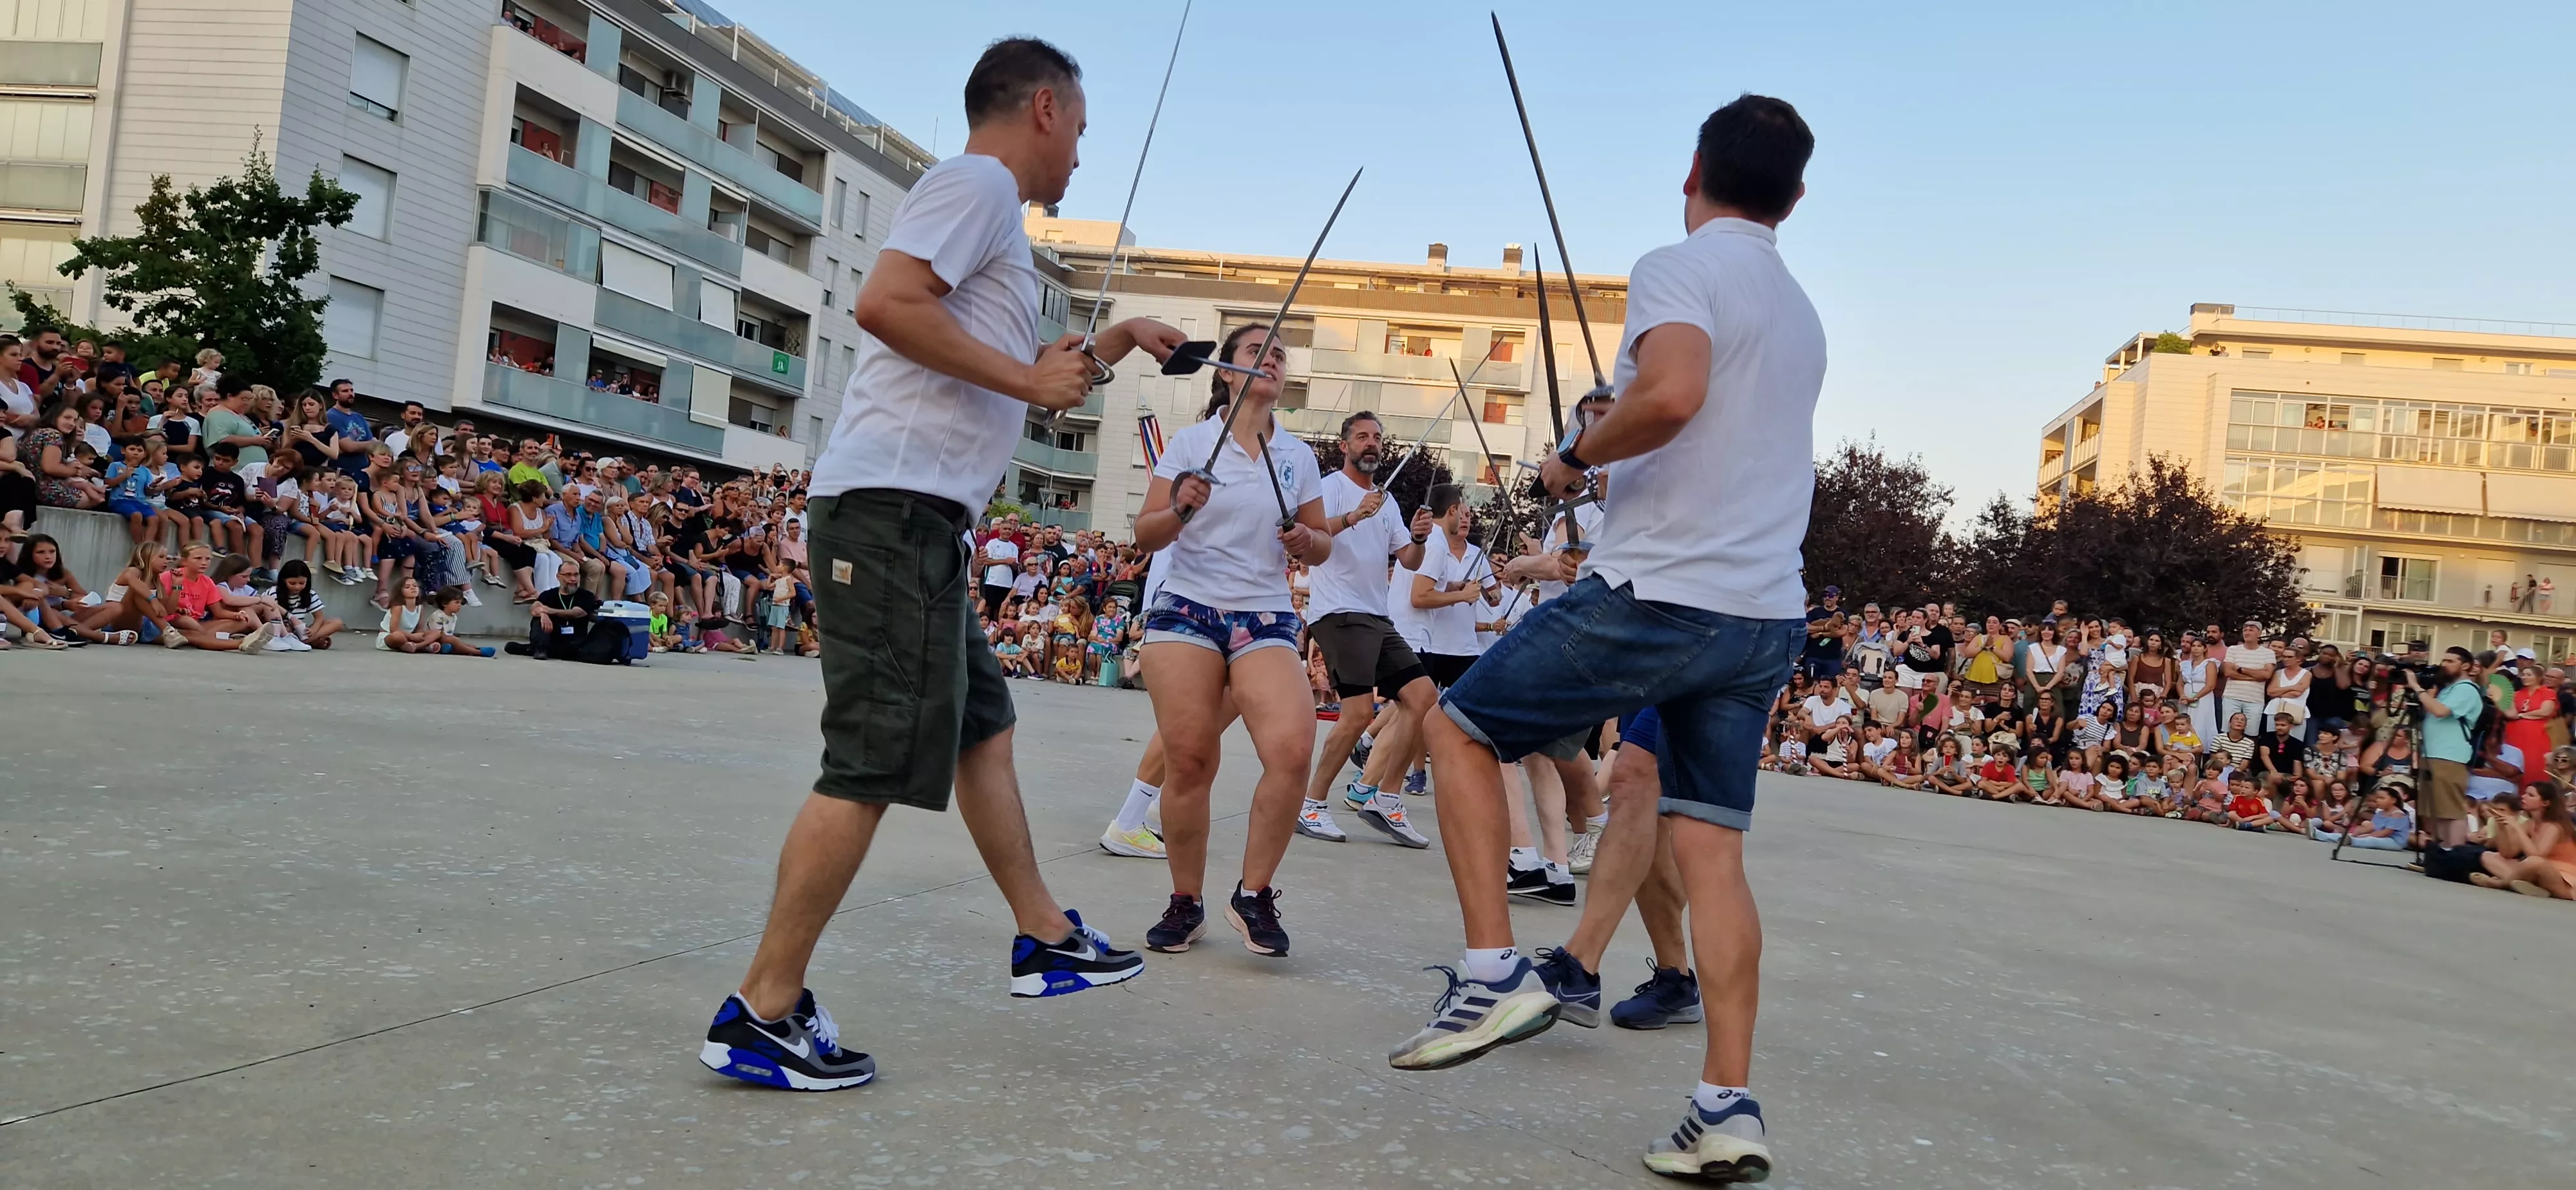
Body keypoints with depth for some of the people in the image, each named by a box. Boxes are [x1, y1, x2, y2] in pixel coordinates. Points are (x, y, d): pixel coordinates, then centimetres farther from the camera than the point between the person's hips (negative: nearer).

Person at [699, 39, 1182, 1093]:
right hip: (895, 502, -11)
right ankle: (762, 1014, -5)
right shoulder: (978, 180, -5)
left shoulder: (988, 206, 25)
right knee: (875, 763, -10)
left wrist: (1104, 350, 33)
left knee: (981, 726, 17)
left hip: (921, 519, 11)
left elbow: (993, 374, 35)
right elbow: (886, 303, -21)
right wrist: (1029, 377, -14)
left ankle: (1044, 941, 28)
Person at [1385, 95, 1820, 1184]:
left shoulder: (1678, 269, -6)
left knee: (1459, 729, 9)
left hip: (1654, 600, -8)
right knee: (1711, 846, 7)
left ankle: (1495, 972, 1)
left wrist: (1578, 458, -11)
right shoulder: (1800, 313, 20)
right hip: (1764, 615, 8)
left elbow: (1672, 392, -28)